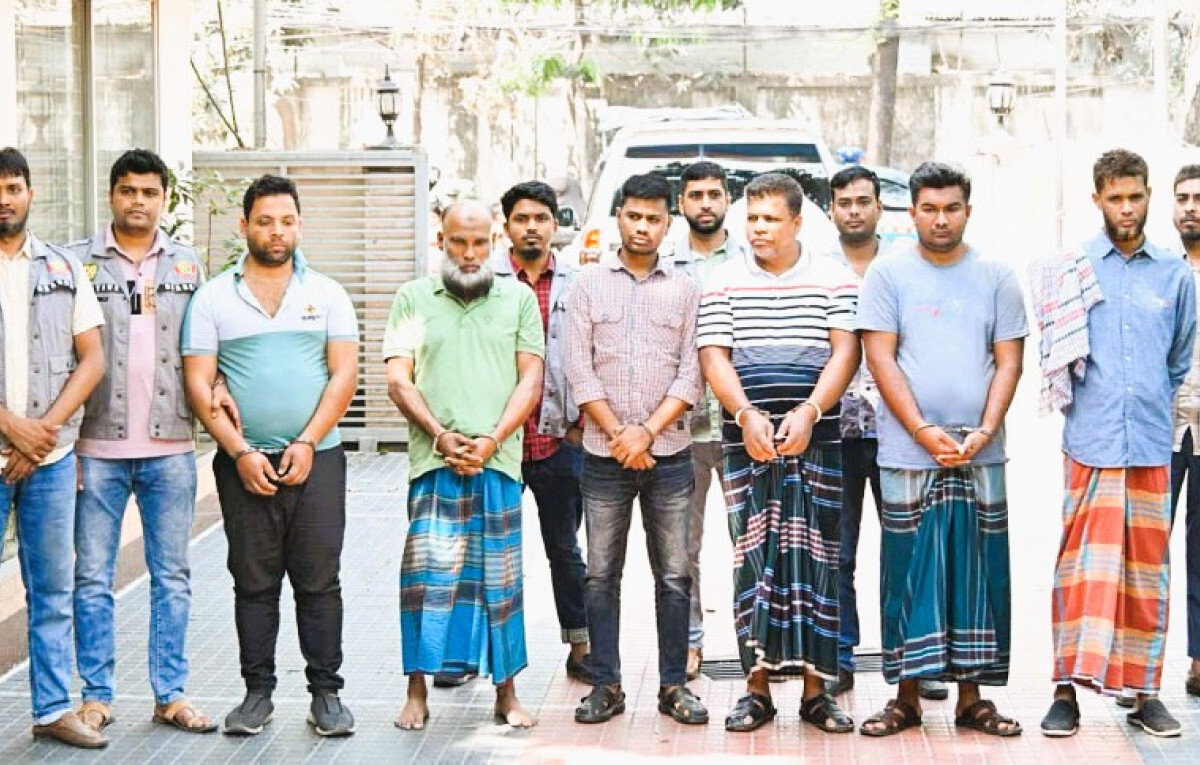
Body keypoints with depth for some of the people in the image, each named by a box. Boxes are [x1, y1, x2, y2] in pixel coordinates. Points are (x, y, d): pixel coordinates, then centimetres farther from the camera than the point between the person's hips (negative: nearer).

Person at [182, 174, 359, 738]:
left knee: (319, 581, 0)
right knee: (254, 582, 5)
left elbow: (344, 376, 1)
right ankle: (258, 692, 13)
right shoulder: (213, 298, 6)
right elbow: (198, 384, 1)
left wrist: (306, 444, -10)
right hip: (243, 463, 0)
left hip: (316, 458, 0)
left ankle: (326, 693, 7)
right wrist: (240, 452, -9)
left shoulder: (326, 294, 8)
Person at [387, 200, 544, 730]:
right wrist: (441, 436, -9)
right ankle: (417, 692, -1)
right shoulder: (413, 298, 11)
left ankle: (506, 695, 11)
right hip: (433, 463, -1)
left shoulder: (519, 299, 12)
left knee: (499, 579, 3)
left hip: (499, 461, 1)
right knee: (428, 573, -8)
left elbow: (531, 381, 6)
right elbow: (398, 380, 4)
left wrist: (491, 440, -8)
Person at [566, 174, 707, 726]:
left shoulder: (684, 290, 6)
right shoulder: (588, 285, 5)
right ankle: (606, 685, 12)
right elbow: (579, 370, -1)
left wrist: (648, 431, -11)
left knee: (674, 576, 4)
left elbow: (691, 373, 0)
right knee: (601, 576, 4)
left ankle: (674, 685, 12)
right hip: (603, 456, 0)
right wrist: (617, 433, -9)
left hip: (668, 454, 0)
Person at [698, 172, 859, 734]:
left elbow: (845, 352, -1)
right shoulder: (724, 282, 9)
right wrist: (747, 416, -13)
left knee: (814, 555, -1)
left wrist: (808, 412, -15)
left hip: (816, 438, 0)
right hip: (746, 439, 1)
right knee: (753, 554, -1)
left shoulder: (833, 278, 7)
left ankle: (815, 691, 5)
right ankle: (757, 688, 5)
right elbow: (713, 357, 3)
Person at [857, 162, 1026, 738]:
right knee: (909, 575, 1)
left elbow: (1009, 361, 6)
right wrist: (926, 434, -12)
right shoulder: (889, 273, 2)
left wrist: (984, 432, -8)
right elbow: (880, 359, -3)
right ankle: (906, 697, 9)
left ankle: (971, 696, 11)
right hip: (907, 453, -2)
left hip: (980, 454, 2)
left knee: (977, 574, 3)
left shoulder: (996, 277, 8)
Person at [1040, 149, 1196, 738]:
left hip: (1151, 445, 2)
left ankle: (1143, 692, 14)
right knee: (1083, 564, -5)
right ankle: (1067, 689, -2)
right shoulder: (1073, 267, 3)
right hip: (1090, 442, -2)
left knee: (1146, 568, 7)